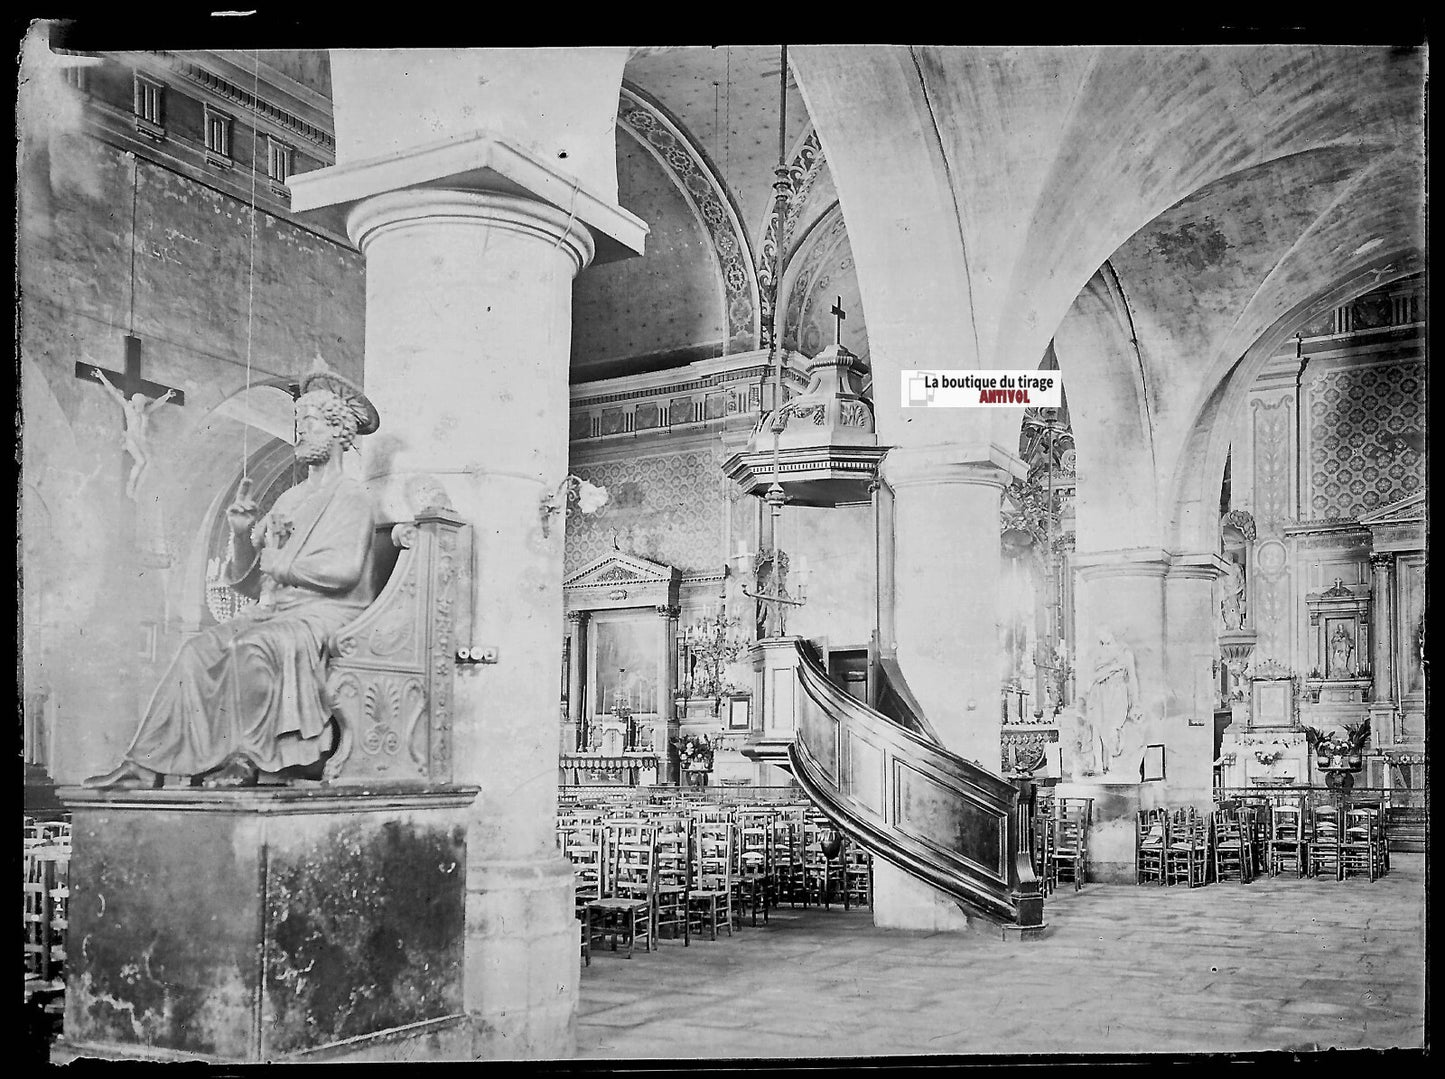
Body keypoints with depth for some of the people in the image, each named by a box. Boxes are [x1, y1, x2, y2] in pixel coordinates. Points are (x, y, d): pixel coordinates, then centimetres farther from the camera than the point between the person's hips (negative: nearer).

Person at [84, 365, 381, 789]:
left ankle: (246, 761, -24)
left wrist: (280, 565, -7)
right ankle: (145, 768, -21)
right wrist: (243, 536, 1)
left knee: (252, 645, -34)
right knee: (200, 649, -17)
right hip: (271, 611, 7)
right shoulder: (290, 499, 22)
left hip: (324, 614, -7)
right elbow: (247, 584, 19)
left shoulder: (351, 495, 0)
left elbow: (345, 568, -17)